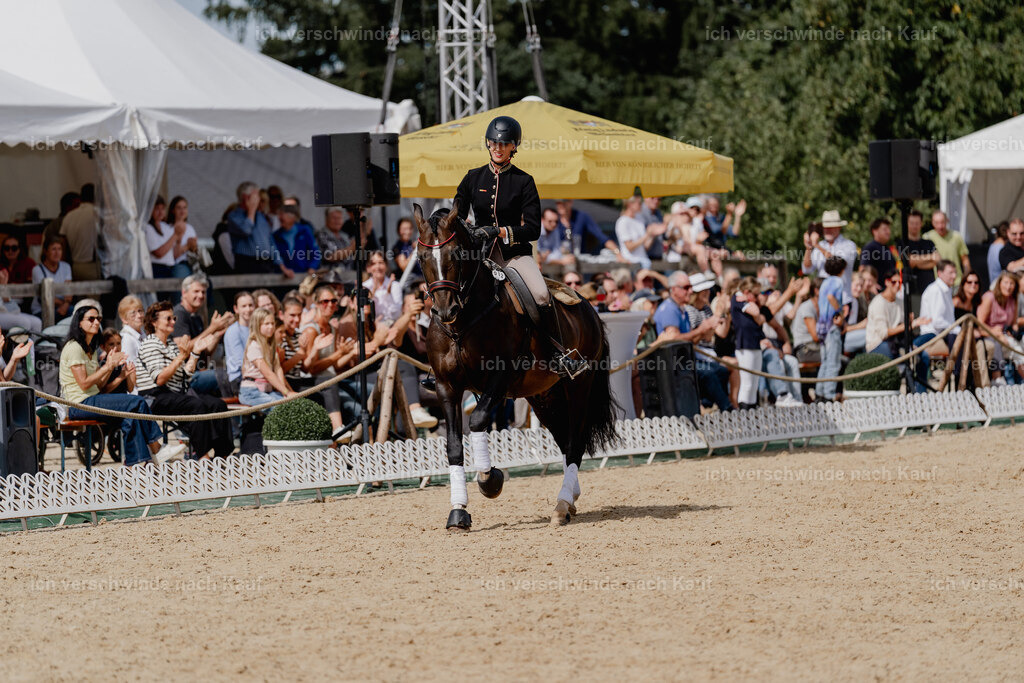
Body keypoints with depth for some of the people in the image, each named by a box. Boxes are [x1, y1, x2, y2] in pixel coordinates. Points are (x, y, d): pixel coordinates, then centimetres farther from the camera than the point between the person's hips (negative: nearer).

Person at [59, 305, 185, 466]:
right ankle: (156, 451, -12)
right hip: (80, 404, -9)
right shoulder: (74, 348, -8)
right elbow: (84, 384, -16)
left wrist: (112, 366, 0)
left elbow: (98, 386, 14)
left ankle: (134, 463, -18)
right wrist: (107, 366, -13)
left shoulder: (92, 350, 20)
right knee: (137, 403, -19)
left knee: (131, 416, -16)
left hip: (93, 399, 9)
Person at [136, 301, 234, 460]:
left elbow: (186, 375, 13)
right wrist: (181, 357, -22)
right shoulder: (149, 344, -8)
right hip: (156, 398, -8)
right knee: (197, 405, -32)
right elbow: (160, 379, -18)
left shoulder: (171, 344, 18)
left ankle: (223, 455, -17)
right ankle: (202, 457, -34)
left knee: (217, 404, -12)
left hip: (176, 394, 8)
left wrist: (195, 352, 8)